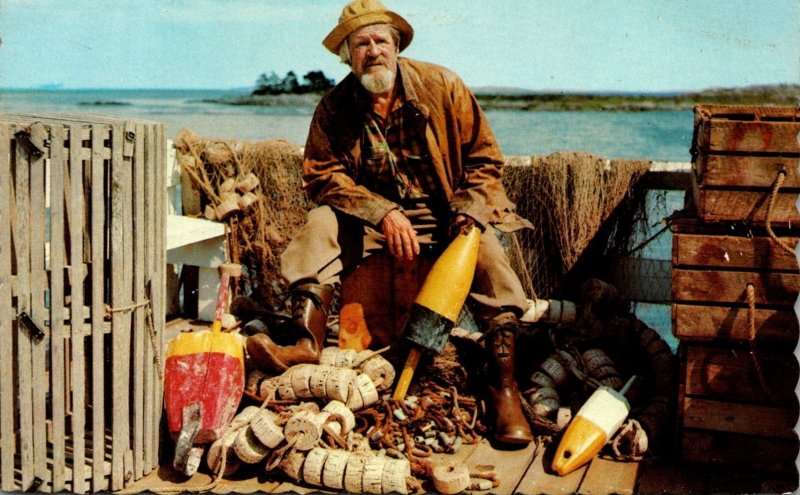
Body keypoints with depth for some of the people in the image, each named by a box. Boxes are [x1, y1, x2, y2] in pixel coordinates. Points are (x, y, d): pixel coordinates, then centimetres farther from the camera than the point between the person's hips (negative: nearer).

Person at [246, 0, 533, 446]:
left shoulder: (442, 86, -6)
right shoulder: (335, 107, -3)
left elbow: (485, 159, -3)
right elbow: (323, 175, -10)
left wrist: (467, 216, -19)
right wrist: (384, 214, -24)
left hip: (446, 212, -1)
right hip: (374, 214, 2)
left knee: (487, 253, -29)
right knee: (322, 225, -23)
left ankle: (505, 388, -27)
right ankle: (308, 345, -32)